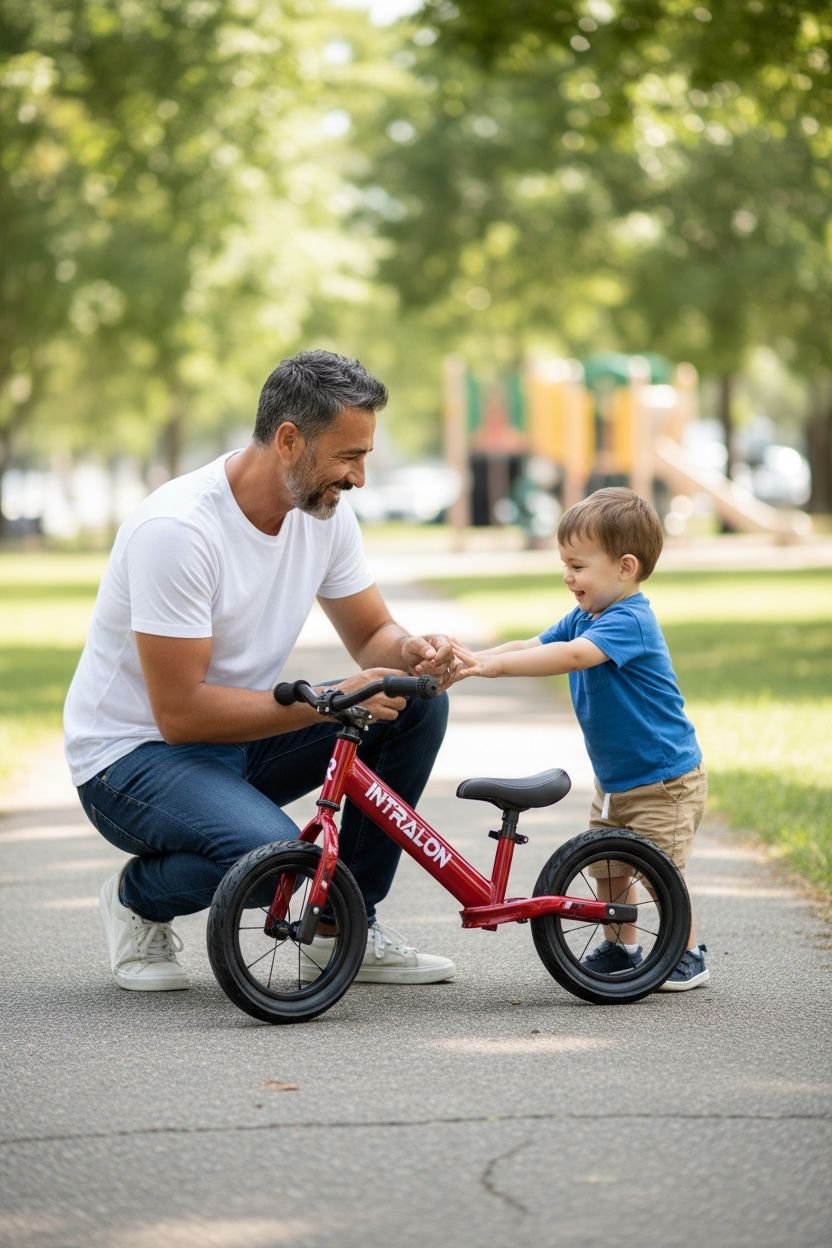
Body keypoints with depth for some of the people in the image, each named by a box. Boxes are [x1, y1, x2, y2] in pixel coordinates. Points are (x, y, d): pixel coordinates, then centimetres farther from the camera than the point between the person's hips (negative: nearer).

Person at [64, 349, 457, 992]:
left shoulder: (325, 512, -4)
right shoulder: (176, 528, -27)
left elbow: (372, 635, 7)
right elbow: (181, 712, -28)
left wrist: (413, 652, -18)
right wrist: (329, 700, -29)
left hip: (242, 742, 8)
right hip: (132, 755, -8)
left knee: (416, 702, -10)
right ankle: (141, 899, 0)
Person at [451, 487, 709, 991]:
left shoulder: (629, 622, -26)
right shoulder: (584, 618, 5)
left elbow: (572, 656, -41)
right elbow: (531, 646, 1)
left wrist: (491, 664, -46)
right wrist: (471, 659, -16)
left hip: (665, 779, -9)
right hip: (615, 778, 9)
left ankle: (689, 956, 10)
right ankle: (621, 948, 28)